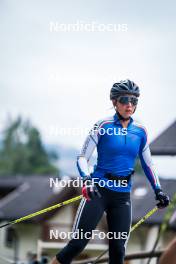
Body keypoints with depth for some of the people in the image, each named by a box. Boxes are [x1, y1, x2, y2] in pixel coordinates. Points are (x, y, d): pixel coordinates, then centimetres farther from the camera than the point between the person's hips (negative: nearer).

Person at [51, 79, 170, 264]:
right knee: (78, 243, -10)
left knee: (118, 249, 0)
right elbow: (82, 158, -7)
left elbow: (147, 164, 18)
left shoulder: (140, 131, 6)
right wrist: (87, 180, -24)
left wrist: (158, 190, 9)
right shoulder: (103, 126, -6)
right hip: (99, 190, -4)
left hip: (123, 196, 4)